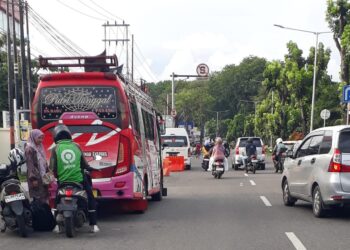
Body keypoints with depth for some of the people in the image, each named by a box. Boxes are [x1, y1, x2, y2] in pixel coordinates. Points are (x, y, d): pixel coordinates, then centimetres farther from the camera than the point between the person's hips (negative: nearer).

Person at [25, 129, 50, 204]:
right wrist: (33, 178, -20)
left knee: (44, 197, 9)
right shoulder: (29, 149, -11)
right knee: (38, 199, -7)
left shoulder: (40, 147, 14)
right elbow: (30, 165, -16)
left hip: (43, 177, 8)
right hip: (36, 177, -8)